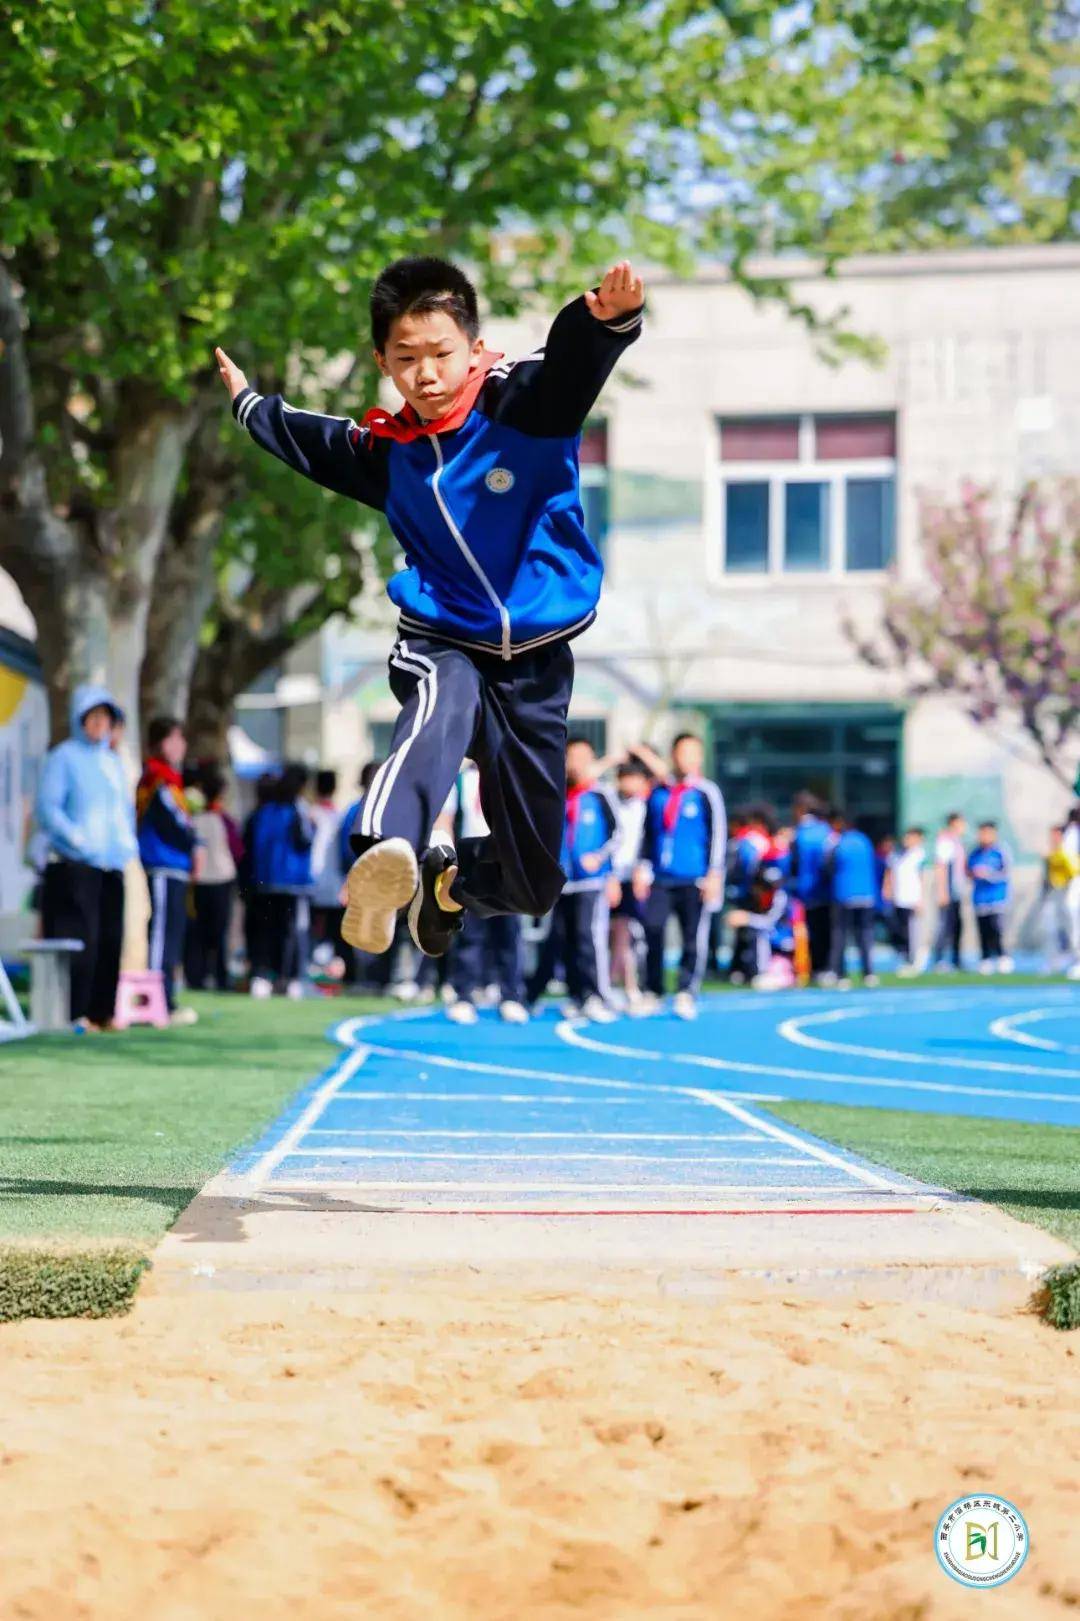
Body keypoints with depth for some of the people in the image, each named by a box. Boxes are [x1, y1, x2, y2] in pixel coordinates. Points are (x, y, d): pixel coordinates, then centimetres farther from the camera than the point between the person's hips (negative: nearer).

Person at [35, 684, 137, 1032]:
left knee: (110, 939, 4)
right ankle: (74, 1013, -7)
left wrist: (127, 843, 11)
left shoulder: (113, 761, 19)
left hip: (112, 866, 7)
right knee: (78, 939, -10)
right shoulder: (64, 757, -2)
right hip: (74, 866, -7)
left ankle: (102, 1010, 10)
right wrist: (79, 840, -17)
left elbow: (125, 808, 27)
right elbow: (47, 808, -10)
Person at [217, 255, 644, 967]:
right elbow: (315, 445, 28)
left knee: (533, 883, 6)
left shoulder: (521, 405, -8)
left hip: (536, 662, -1)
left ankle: (449, 883, 42)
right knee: (445, 706, -40)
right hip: (444, 644, 1)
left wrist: (608, 318, -52)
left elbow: (571, 366, -31)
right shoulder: (387, 450, 4)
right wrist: (249, 402, 41)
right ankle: (383, 863, -66)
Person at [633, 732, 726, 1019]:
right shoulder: (659, 792, 12)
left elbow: (718, 835, -2)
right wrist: (643, 868, 12)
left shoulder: (706, 793, 0)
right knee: (653, 932, -3)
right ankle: (652, 993, 6)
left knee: (694, 938, -3)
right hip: (659, 878, 3)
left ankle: (686, 995, 0)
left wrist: (714, 874, -8)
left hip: (693, 881, -3)